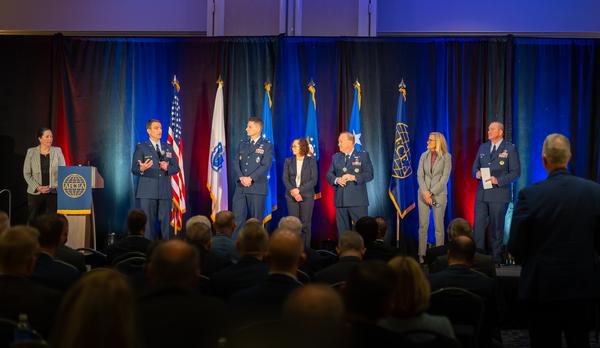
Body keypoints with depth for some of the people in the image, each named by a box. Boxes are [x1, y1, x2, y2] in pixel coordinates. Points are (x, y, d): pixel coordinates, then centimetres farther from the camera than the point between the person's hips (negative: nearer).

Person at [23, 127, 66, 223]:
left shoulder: (57, 151, 5)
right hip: (35, 193, 0)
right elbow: (26, 173, 3)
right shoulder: (31, 152, 4)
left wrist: (53, 186, -9)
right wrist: (37, 187, -9)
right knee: (33, 220, 2)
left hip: (53, 192, 0)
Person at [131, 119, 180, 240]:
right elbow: (134, 169, -2)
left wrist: (167, 168, -9)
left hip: (165, 192, 3)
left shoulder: (168, 148, 15)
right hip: (147, 192, -3)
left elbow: (176, 168, 13)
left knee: (166, 223, 2)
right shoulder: (141, 147, 4)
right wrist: (141, 169, -25)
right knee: (148, 223, -4)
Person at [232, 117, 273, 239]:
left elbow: (265, 166, -10)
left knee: (256, 220, 2)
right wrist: (241, 177, -12)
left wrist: (250, 178, -18)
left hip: (257, 188, -4)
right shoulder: (242, 143, 14)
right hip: (240, 187, 4)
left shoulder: (267, 146, 0)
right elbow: (236, 163, 6)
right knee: (237, 218, -1)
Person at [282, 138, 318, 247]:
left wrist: (299, 190, -13)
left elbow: (314, 180, -4)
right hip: (291, 196, 2)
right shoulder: (288, 161, 10)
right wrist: (292, 191, -13)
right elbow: (285, 179, 4)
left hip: (307, 195, -2)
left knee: (305, 224, -1)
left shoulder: (311, 161, 3)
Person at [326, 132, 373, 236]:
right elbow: (329, 175, 11)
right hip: (340, 200, 4)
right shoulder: (336, 157, 15)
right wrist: (336, 180, -11)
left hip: (358, 200, -4)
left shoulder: (363, 155, 4)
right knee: (342, 230, 7)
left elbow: (369, 174, -4)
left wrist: (354, 177, -18)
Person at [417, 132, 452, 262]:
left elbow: (445, 177, -7)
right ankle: (421, 254, 4)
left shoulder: (446, 157, -1)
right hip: (423, 193, 3)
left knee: (439, 226, 0)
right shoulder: (424, 156, 8)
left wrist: (431, 193, -13)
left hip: (439, 194, -3)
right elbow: (420, 175, 3)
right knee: (423, 225, 1)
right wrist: (425, 192, -11)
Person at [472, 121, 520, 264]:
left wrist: (498, 180, -18)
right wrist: (477, 173, -6)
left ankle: (496, 257, 14)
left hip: (499, 194, -4)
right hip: (482, 193, 4)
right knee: (478, 225, 1)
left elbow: (516, 172, -6)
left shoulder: (510, 149, -3)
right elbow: (475, 166, 18)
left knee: (497, 227, 4)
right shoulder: (483, 147, 12)